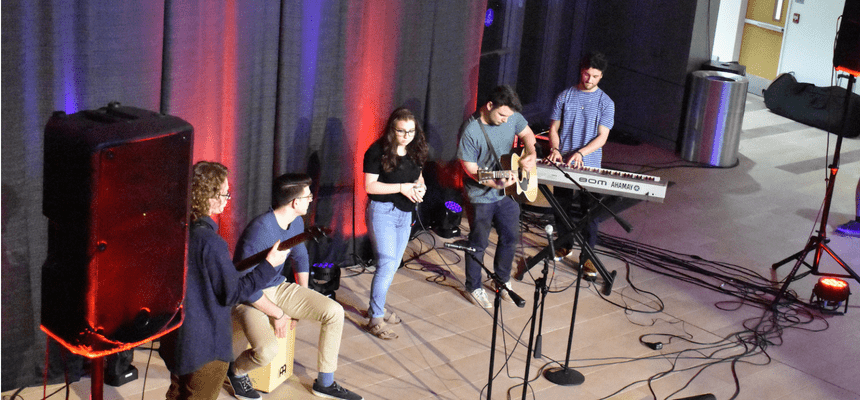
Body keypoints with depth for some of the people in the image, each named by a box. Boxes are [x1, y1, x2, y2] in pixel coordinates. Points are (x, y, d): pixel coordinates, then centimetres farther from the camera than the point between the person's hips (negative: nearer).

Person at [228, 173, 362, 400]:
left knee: (334, 312, -9)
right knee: (267, 351, -32)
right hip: (248, 297, -8)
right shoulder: (260, 230, -29)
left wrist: (305, 301, 15)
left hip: (278, 288, 8)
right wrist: (278, 314, -17)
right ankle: (237, 371, 6)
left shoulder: (296, 223, -3)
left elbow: (300, 257, 18)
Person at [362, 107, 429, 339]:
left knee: (393, 265, 13)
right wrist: (401, 187, -20)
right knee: (387, 264, -13)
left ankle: (376, 308, 29)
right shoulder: (378, 152, -12)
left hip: (405, 214, 7)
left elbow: (419, 177, 21)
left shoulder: (414, 152, 8)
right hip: (382, 211, -7)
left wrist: (420, 187, -3)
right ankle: (375, 320, -3)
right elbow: (370, 186, -15)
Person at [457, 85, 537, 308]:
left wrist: (530, 154, -7)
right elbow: (471, 169, -22)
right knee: (479, 243, 8)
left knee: (510, 237, 17)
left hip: (509, 191, 6)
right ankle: (474, 287, 27)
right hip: (481, 195, -6)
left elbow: (526, 133, 12)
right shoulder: (471, 131, -25)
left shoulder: (512, 117, -7)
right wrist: (496, 183, -34)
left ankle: (503, 279, 39)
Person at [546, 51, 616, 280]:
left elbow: (602, 137, -9)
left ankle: (587, 257, 12)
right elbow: (554, 127, 5)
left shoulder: (605, 103, -3)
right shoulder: (565, 97, 3)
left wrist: (580, 153, -25)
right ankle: (564, 246, 34)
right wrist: (555, 149, -15)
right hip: (562, 164, 2)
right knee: (560, 208, 13)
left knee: (589, 213, 1)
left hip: (589, 166, -2)